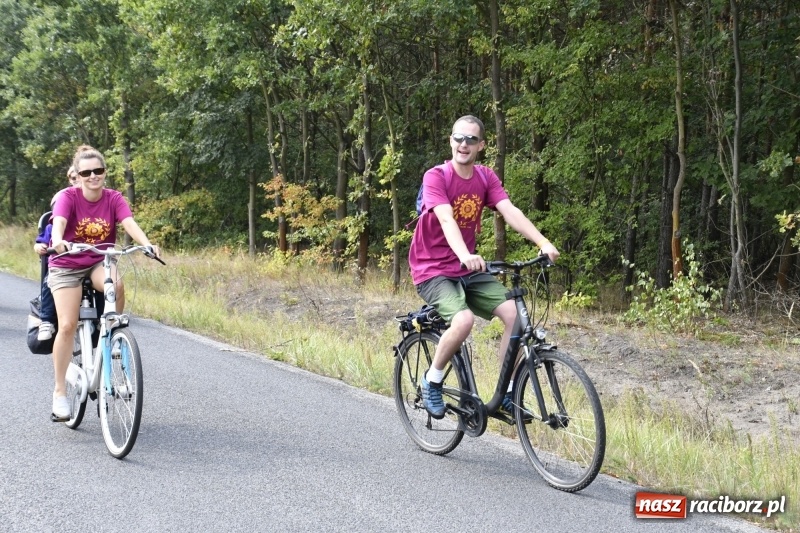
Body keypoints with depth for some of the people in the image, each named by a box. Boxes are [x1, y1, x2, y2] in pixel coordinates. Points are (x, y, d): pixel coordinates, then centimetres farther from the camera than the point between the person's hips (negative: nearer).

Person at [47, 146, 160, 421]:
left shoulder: (114, 199, -8)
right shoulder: (68, 197, -14)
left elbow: (130, 224, -24)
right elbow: (58, 223, -32)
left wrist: (148, 244, -44)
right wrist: (58, 241, -55)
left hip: (99, 263, 2)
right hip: (66, 266, -2)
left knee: (117, 286, -34)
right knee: (67, 325, -13)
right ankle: (60, 392, -2)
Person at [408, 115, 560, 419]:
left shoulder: (486, 178, 2)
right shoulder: (435, 177, -15)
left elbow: (510, 212, -12)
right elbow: (446, 220, -31)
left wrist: (544, 243, -28)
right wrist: (465, 255, -50)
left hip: (468, 270, 6)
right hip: (433, 271, -6)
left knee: (515, 313, -15)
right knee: (464, 320, -32)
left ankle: (507, 393, -2)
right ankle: (432, 381, -7)